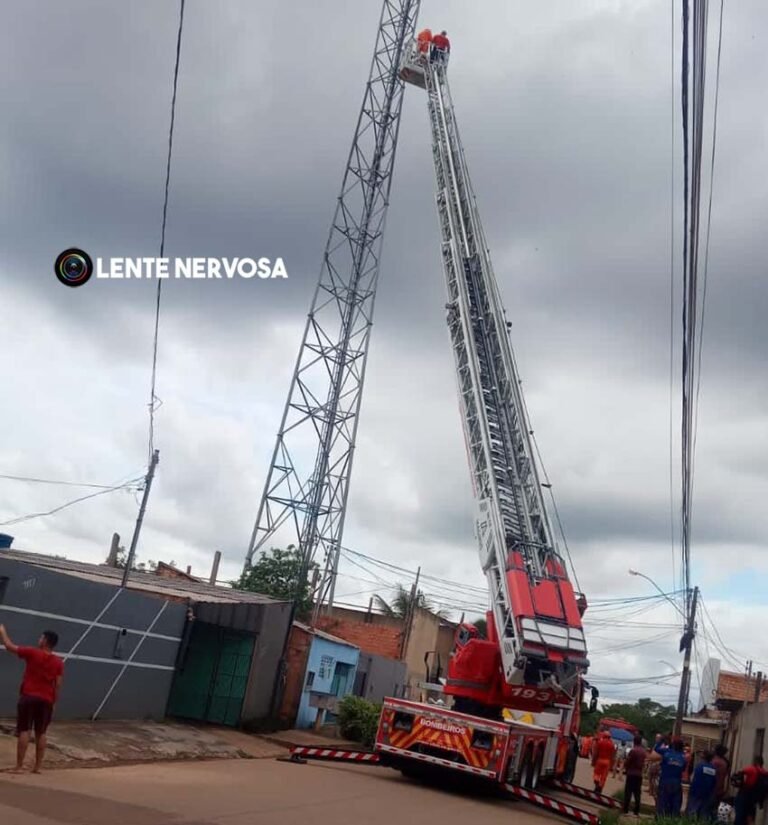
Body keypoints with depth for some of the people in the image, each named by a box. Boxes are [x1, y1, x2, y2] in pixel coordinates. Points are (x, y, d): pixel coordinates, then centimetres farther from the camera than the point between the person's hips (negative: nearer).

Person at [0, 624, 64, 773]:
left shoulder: (32, 653, -6)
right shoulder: (58, 662, 2)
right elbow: (57, 685, 2)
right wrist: (53, 701, 12)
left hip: (28, 697, -3)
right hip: (46, 700, 3)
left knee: (24, 731, 0)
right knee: (41, 733, 9)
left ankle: (19, 766, -1)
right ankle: (38, 766, 11)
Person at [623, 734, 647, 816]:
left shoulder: (633, 750, -16)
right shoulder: (643, 751, 4)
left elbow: (627, 762, -12)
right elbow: (643, 762, 11)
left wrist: (626, 769, 6)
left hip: (631, 773, -6)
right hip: (639, 774, 6)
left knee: (628, 792, -1)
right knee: (637, 793, 10)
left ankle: (626, 810, -2)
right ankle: (637, 811, 11)